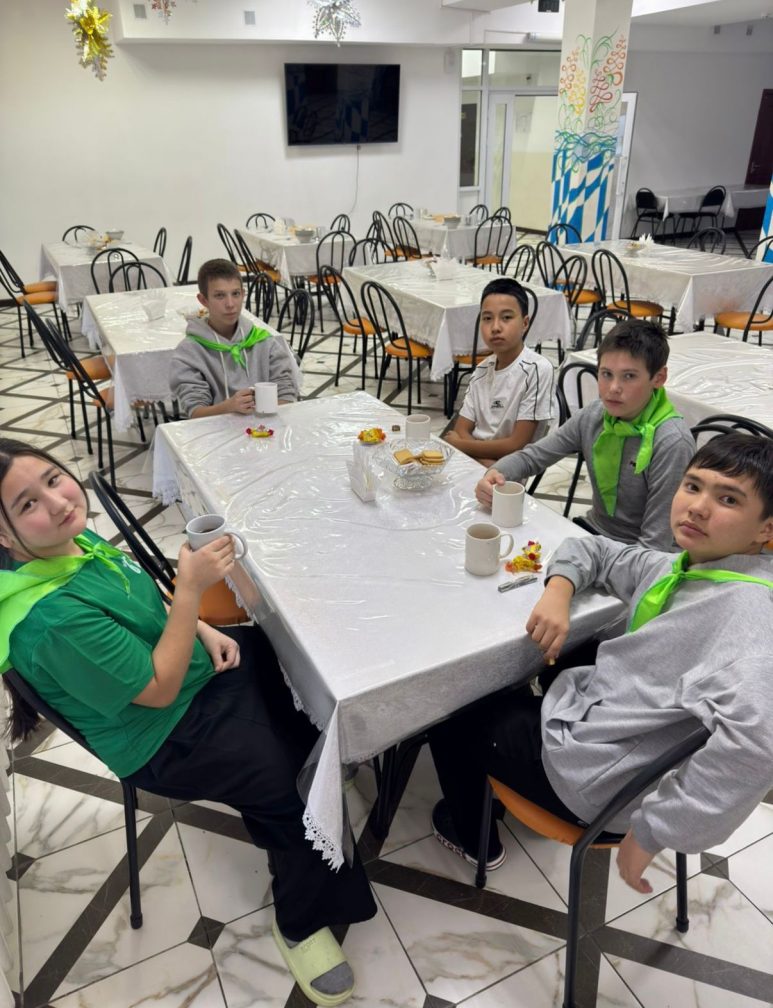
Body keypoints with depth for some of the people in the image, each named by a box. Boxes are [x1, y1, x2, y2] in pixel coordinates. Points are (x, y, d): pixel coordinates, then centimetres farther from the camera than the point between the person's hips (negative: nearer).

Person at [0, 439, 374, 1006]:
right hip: (167, 737, -9)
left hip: (201, 664, 9)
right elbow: (160, 688, -27)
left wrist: (205, 630, -4)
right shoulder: (53, 619, -35)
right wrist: (191, 588, -31)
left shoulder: (71, 539, -7)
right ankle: (304, 922, 17)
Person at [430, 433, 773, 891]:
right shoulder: (679, 569, 0)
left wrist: (652, 832, -34)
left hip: (592, 774, -8)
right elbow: (592, 550, 14)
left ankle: (473, 836, 37)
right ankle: (499, 784, 48)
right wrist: (559, 592, -8)